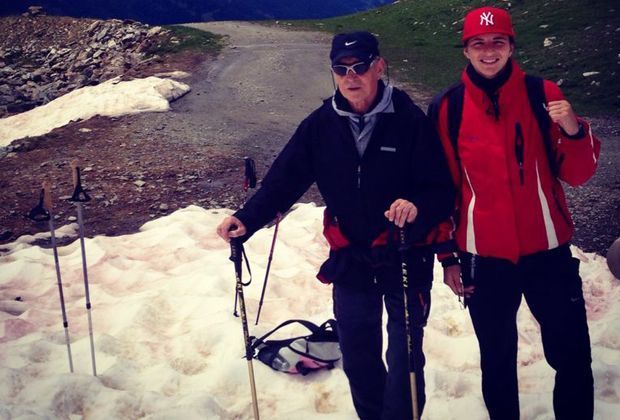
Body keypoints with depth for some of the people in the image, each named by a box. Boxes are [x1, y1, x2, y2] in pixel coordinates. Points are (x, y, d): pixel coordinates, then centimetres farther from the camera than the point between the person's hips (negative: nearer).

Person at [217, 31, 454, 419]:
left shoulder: (410, 120, -13)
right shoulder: (321, 125, -2)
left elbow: (443, 190, -14)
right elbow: (284, 179, -5)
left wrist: (417, 207, -35)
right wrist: (247, 220, -19)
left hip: (406, 259, -3)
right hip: (350, 261, 4)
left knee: (404, 358, 0)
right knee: (358, 358, 16)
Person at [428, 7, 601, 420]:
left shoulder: (543, 94, -2)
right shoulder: (447, 107, -3)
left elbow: (575, 173, 0)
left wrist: (575, 132, -20)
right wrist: (448, 256, 3)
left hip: (547, 251, 0)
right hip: (484, 258, 0)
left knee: (573, 357, 7)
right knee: (497, 360, 14)